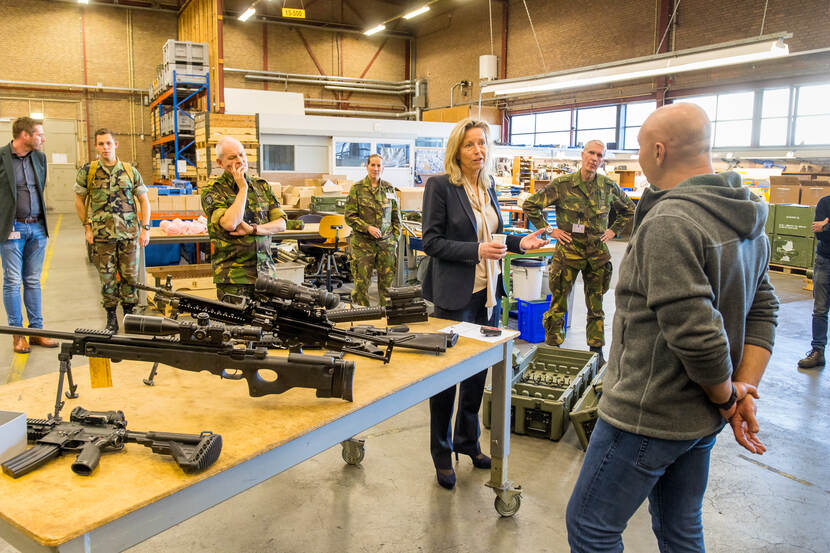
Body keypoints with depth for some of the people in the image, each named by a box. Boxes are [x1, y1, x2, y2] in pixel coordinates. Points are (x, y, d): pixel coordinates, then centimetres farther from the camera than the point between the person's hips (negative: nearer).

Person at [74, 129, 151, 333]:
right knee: (107, 277, 5)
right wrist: (87, 228, 4)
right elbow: (79, 201, 10)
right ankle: (111, 317, 16)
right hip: (102, 235, 0)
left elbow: (144, 200, 6)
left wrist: (145, 228, -1)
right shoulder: (88, 171, 1)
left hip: (129, 233, 1)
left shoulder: (130, 171, 3)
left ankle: (129, 313, 20)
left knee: (130, 276, 5)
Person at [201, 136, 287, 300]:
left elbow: (281, 224, 6)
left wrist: (253, 229, -11)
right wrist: (242, 188, -10)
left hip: (266, 271, 4)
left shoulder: (262, 185, 12)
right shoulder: (212, 191, -2)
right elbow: (230, 224, -20)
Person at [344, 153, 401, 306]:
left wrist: (395, 238, 8)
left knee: (387, 281, 5)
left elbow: (396, 216, 15)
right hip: (363, 242, -3)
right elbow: (350, 216, -3)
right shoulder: (357, 188, -1)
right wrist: (368, 227, -15)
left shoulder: (389, 188, 9)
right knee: (361, 282, 0)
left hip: (386, 242, 3)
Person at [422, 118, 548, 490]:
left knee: (478, 370, 16)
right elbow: (431, 241, -14)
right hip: (455, 295, -6)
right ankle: (442, 454, 22)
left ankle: (468, 441, 35)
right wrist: (477, 250, -23)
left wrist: (519, 242, 2)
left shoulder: (488, 187, 10)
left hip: (487, 292, 7)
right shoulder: (440, 186, -10)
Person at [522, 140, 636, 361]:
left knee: (596, 306, 13)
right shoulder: (562, 184, -7)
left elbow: (629, 210, 21)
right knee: (558, 304, 2)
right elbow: (530, 205, -3)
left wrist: (613, 230, 10)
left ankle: (597, 350, 26)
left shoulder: (609, 186, 3)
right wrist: (548, 229, -4)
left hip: (597, 253, 3)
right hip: (568, 251, -3)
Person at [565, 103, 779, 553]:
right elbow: (762, 312, 9)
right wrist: (745, 390, 0)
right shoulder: (747, 221, 7)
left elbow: (693, 331, -28)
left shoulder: (669, 222, -24)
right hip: (702, 417, 9)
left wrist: (727, 396, -11)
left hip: (648, 415, -9)